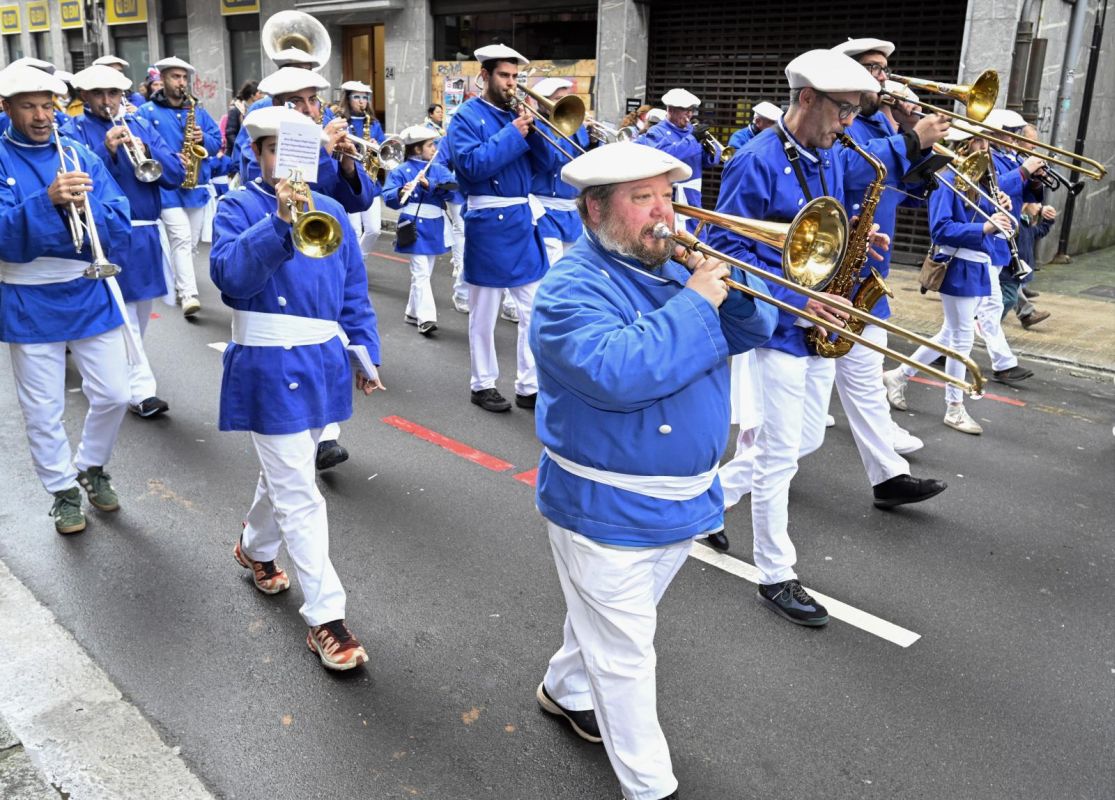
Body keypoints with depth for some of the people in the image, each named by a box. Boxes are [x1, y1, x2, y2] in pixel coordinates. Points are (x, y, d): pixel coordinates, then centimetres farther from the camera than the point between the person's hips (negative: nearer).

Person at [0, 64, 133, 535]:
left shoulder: (79, 154, 2)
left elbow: (121, 228, -5)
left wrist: (82, 207, -25)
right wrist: (48, 201, -33)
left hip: (90, 294, 2)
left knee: (113, 395, 7)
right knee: (43, 411, 7)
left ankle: (90, 466, 32)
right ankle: (63, 491, 26)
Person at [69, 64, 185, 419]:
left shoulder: (141, 126, 12)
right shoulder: (76, 131, 0)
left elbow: (176, 175, 2)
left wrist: (147, 151, -15)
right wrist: (107, 152, -23)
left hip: (145, 234, 5)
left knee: (141, 311, 16)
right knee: (121, 315, -10)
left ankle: (124, 369, 35)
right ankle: (141, 390, -11)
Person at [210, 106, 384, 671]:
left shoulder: (329, 212, 8)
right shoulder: (238, 209, -5)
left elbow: (353, 292, 13)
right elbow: (229, 273, -24)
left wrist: (365, 353, 11)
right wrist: (278, 223, -34)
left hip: (323, 363, 5)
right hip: (270, 369, -5)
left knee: (286, 472, 23)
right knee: (299, 495, -5)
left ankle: (255, 548, 50)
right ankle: (325, 618, 2)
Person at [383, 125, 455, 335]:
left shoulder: (438, 169, 9)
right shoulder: (401, 171, -3)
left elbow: (451, 187, -8)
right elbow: (388, 197, -12)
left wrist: (429, 184, -23)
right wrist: (401, 192, -32)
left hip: (434, 227, 5)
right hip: (414, 227, -5)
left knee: (424, 273, 14)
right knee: (420, 273, -11)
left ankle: (413, 312, 27)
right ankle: (426, 318, -16)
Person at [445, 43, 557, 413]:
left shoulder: (517, 112, 12)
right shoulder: (466, 117, -4)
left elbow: (546, 161, 6)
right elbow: (471, 164, -20)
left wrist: (533, 127, -9)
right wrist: (513, 134, -18)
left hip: (524, 218, 6)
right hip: (489, 221, -6)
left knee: (535, 310, 6)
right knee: (484, 312, 6)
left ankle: (530, 386, 15)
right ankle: (483, 384, 20)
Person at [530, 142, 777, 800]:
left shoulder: (675, 266, 6)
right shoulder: (573, 289, -19)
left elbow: (751, 331, 6)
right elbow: (618, 374, -35)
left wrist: (729, 285, -14)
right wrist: (694, 305, -28)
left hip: (685, 500, 8)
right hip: (609, 514, -8)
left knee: (611, 624, 28)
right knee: (627, 655, 6)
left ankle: (566, 689, 54)